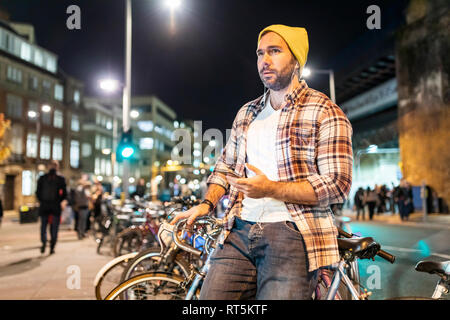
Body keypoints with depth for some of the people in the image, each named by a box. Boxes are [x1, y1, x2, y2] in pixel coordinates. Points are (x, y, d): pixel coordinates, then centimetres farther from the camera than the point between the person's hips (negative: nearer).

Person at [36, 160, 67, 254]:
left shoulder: (42, 178, 1)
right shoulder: (61, 178, -4)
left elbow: (38, 192, 2)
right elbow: (64, 193, -5)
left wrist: (41, 201, 15)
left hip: (44, 205, 1)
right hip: (56, 206, -1)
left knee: (43, 225, 12)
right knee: (54, 227, 7)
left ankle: (43, 242, -7)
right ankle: (52, 247, 6)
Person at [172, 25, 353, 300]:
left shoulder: (326, 113, -1)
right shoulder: (246, 113, 18)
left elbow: (337, 186, -9)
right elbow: (225, 166, 25)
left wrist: (270, 189, -17)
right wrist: (207, 204, 6)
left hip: (292, 235, -4)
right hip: (240, 232, 5)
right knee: (210, 296, -4)